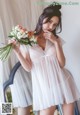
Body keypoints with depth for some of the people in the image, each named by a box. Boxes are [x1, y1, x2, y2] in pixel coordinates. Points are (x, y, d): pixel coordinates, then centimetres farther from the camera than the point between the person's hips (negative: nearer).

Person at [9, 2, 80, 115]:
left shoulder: (56, 39, 7)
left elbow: (62, 64, -4)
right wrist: (17, 51, -18)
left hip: (62, 83, 3)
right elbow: (28, 68, -6)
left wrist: (56, 42, -11)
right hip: (44, 86, -3)